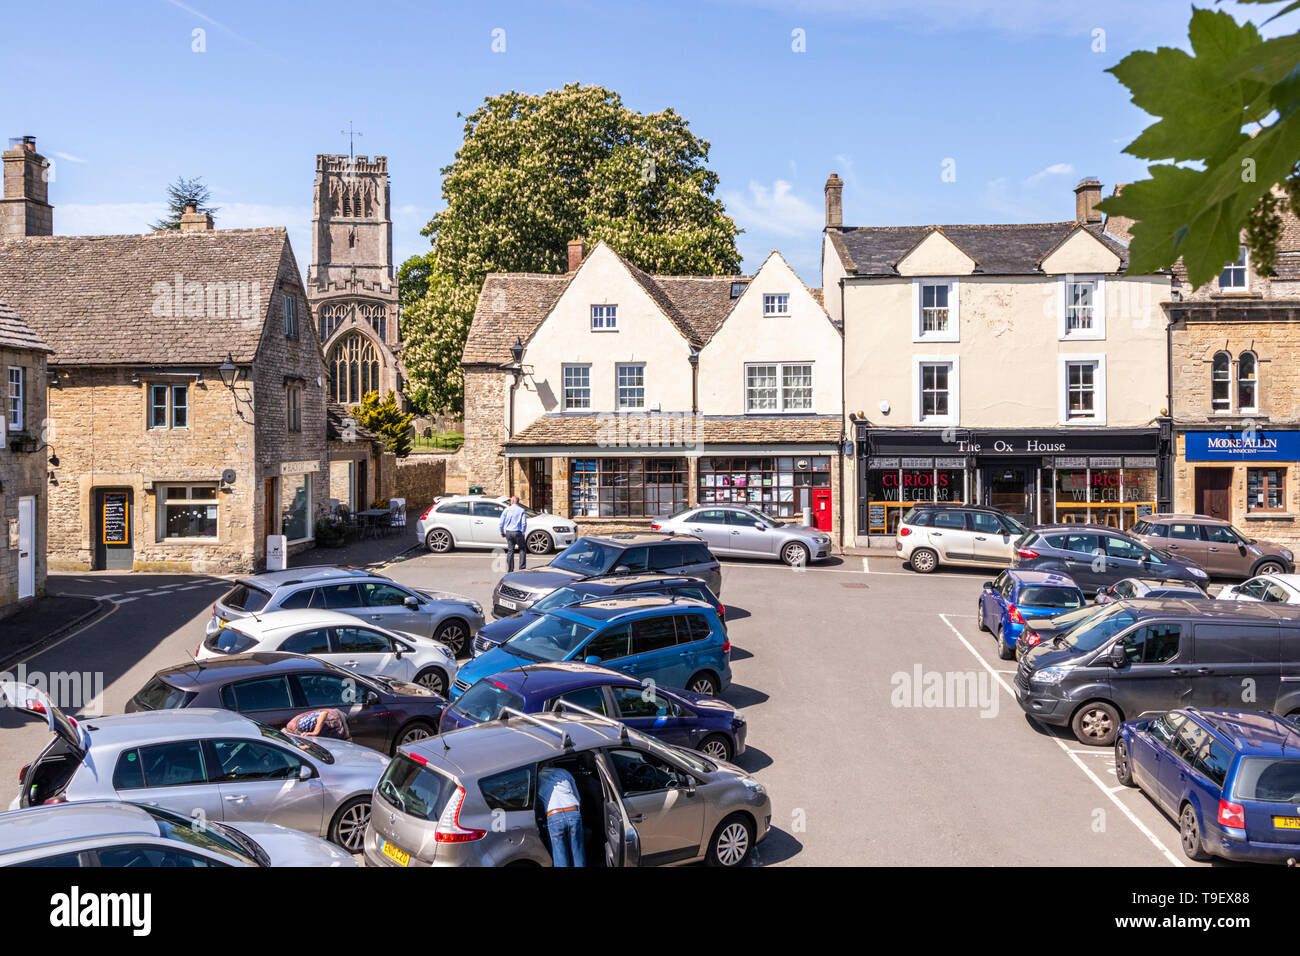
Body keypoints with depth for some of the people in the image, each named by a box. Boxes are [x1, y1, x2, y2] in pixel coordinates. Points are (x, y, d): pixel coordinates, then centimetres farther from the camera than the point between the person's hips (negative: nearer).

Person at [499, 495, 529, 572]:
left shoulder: (507, 510, 3)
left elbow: (501, 523, 2)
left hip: (508, 532, 3)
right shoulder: (521, 510, -3)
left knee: (510, 550, 11)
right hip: (517, 532, -3)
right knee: (522, 549, 10)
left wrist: (502, 532, 15)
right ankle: (522, 568, 2)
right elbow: (524, 523, -10)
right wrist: (522, 532, 3)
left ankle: (510, 570, 13)